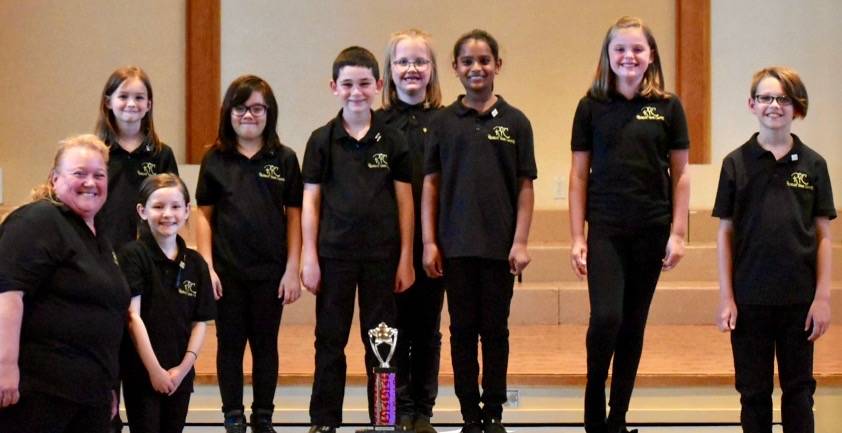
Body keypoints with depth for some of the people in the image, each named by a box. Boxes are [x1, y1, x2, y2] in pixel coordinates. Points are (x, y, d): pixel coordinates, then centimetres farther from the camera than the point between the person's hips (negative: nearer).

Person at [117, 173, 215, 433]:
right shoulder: (133, 255, -8)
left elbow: (200, 322, 6)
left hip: (180, 373, 5)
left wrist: (184, 367, -6)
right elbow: (133, 316, -13)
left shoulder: (195, 263, 6)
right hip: (142, 372, -5)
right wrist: (154, 369, -15)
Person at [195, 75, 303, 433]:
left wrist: (292, 269, -2)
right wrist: (207, 267, -3)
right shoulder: (215, 159, 3)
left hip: (270, 271, 0)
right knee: (230, 343, 6)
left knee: (265, 344, 9)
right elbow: (204, 215, 4)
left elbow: (294, 216, 3)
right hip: (227, 270, 0)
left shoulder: (284, 159, 2)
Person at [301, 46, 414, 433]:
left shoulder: (392, 140, 2)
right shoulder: (322, 140, 1)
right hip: (334, 254, 0)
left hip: (381, 255, 0)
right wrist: (309, 257, -3)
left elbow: (404, 201, 4)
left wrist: (405, 258, 0)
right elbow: (310, 201, 2)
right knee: (330, 340, 6)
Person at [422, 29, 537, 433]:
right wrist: (429, 241, 0)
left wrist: (520, 241, -3)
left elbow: (525, 187, 3)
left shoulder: (515, 122, 3)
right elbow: (430, 183, 5)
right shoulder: (443, 122, 4)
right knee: (462, 329, 5)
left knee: (495, 329, 5)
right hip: (455, 244, 1)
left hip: (499, 244, -1)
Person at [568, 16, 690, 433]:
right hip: (605, 230, -1)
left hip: (651, 231, 1)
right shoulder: (591, 107, 3)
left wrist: (678, 232, 0)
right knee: (606, 317, -15)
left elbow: (680, 174, 6)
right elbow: (579, 175, 4)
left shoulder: (668, 107, 3)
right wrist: (577, 237, 0)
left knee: (633, 324, 7)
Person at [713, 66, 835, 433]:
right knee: (753, 390, 8)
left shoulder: (813, 164, 2)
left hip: (799, 299, 0)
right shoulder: (736, 163, 1)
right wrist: (726, 298, -2)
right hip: (749, 298, 0)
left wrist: (822, 296, -2)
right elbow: (725, 233, 3)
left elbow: (823, 235, 3)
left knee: (798, 389, 9)